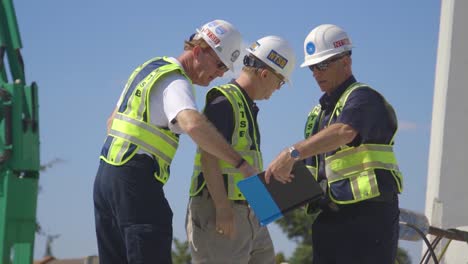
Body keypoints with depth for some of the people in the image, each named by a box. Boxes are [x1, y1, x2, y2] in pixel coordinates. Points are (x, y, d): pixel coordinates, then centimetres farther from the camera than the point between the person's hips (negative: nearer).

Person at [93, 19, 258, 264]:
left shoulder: (150, 67, 20)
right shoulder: (176, 82, -10)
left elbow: (113, 121, 27)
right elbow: (194, 125, -31)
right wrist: (241, 163, -31)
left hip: (106, 176, 10)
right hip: (136, 180, -10)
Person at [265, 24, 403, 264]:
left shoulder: (362, 98, -7)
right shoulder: (318, 113, 22)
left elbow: (345, 131, -30)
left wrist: (293, 153, -39)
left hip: (367, 215, -9)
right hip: (328, 217, 9)